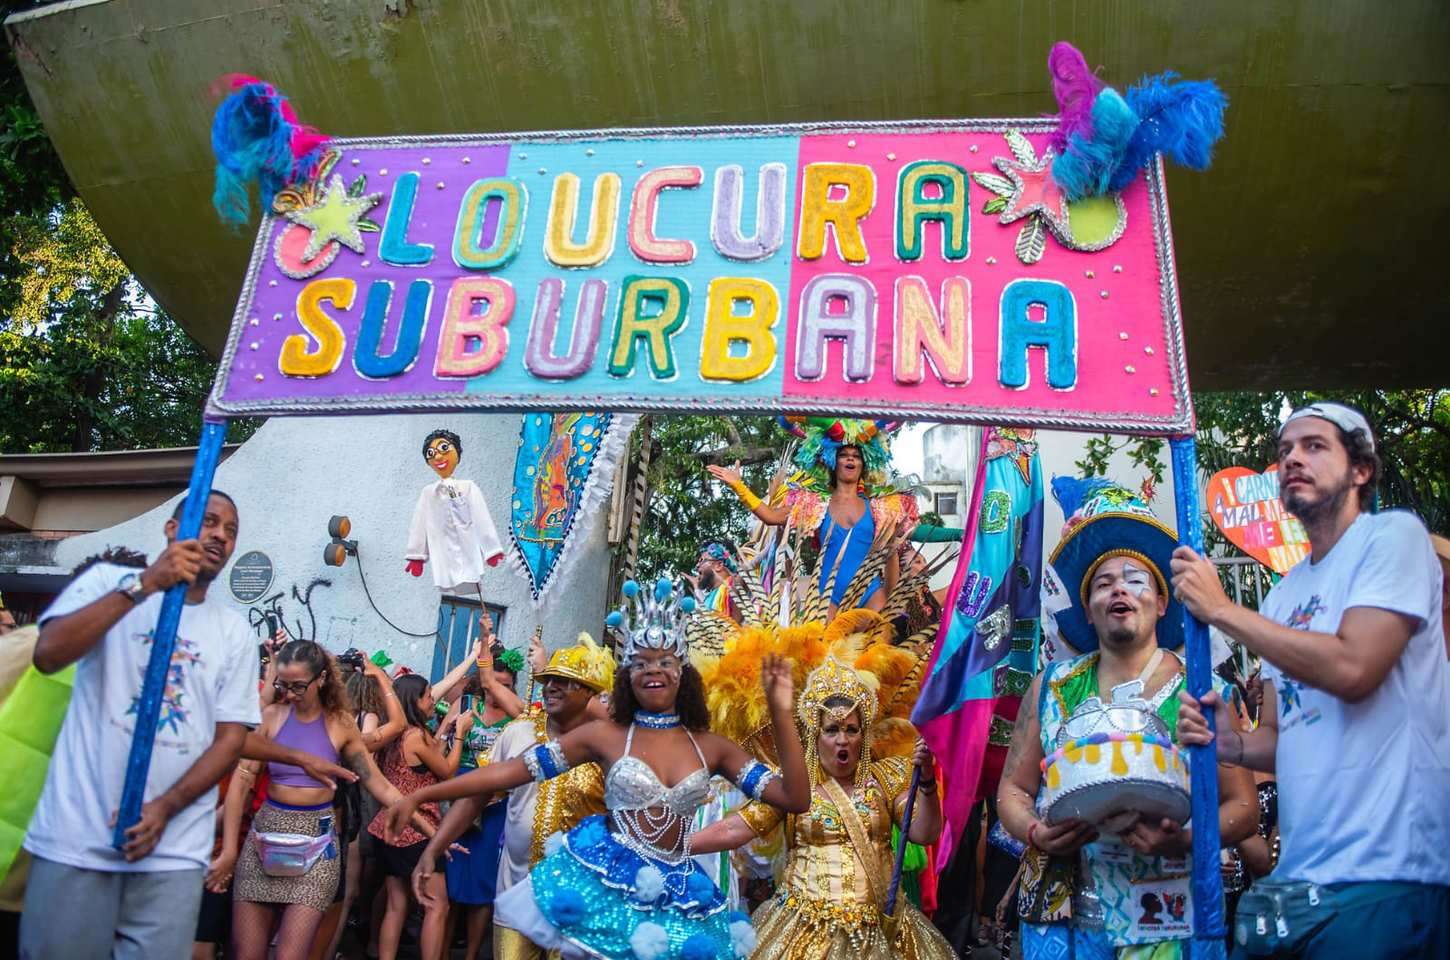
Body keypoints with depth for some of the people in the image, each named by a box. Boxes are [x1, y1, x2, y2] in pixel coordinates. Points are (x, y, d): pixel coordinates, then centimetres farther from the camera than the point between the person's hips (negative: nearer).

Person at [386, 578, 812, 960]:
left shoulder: (712, 747, 2)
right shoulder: (605, 735, -2)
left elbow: (796, 799, -3)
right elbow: (513, 770, -2)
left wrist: (781, 713, -12)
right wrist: (420, 796, -5)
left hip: (676, 894, 2)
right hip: (601, 881, -1)